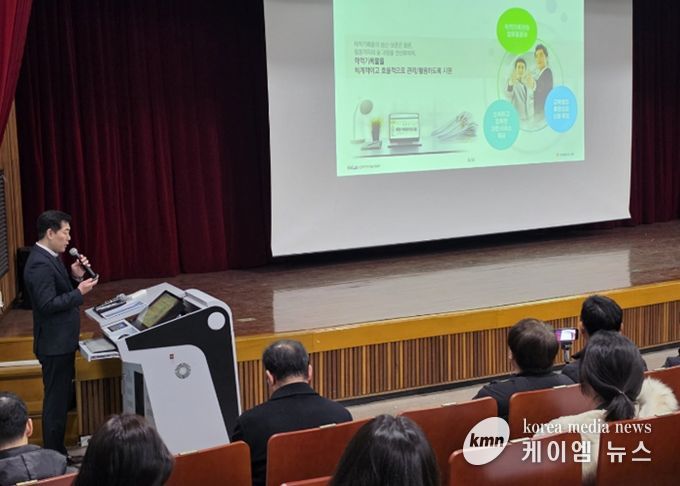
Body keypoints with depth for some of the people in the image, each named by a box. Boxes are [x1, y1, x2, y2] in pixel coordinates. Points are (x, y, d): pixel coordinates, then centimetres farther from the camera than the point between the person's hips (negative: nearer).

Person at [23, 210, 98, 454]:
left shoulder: (49, 258, 10)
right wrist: (79, 292, -21)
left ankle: (57, 450, 29)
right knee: (56, 400, -1)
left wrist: (75, 278, 1)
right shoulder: (40, 264, -21)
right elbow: (48, 304, -26)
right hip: (55, 344, -10)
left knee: (63, 397, 18)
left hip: (61, 341, 10)